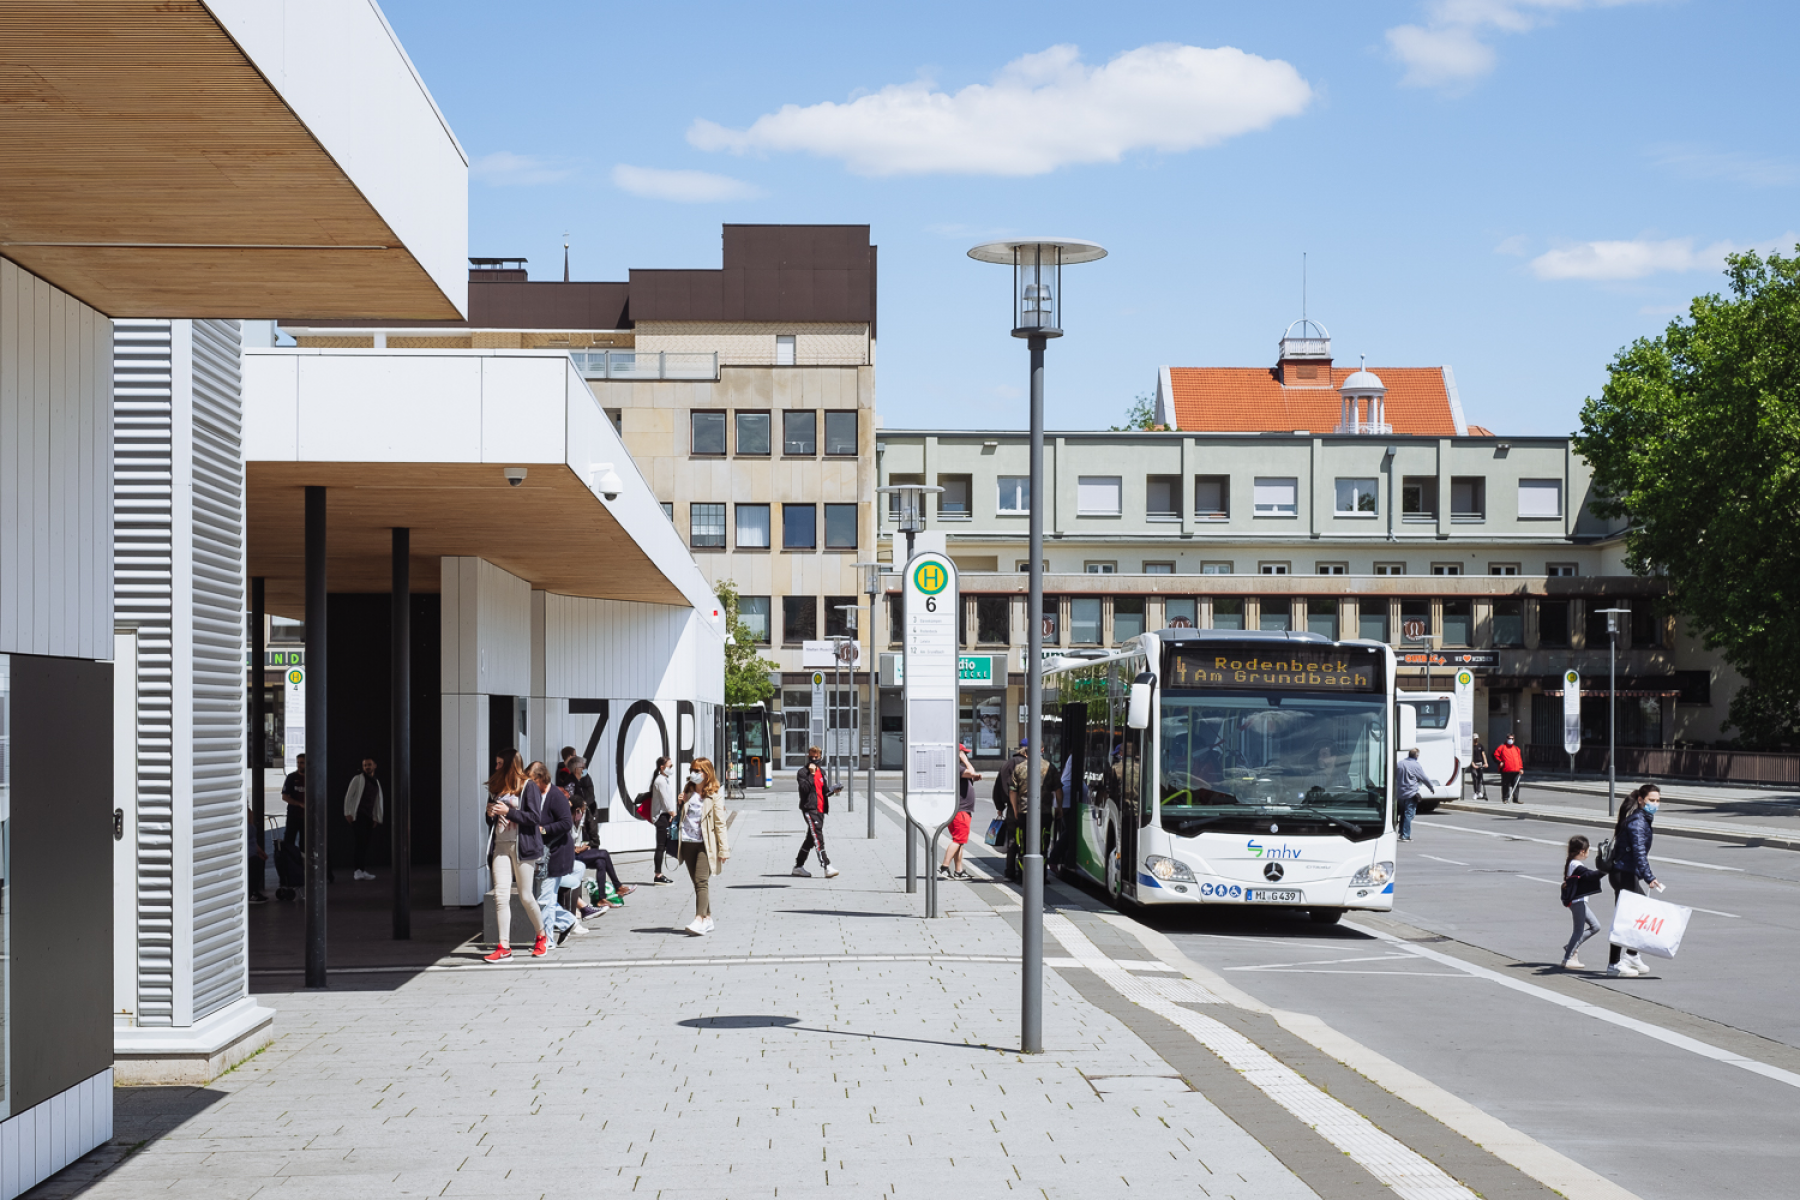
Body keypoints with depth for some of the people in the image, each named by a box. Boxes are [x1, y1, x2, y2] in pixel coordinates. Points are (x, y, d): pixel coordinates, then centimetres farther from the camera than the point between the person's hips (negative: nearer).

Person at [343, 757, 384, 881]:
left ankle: (362, 870, 10)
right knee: (361, 841, -15)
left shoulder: (377, 782, 17)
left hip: (369, 816, 7)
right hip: (359, 814, -7)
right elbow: (349, 795, -6)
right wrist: (348, 813, -12)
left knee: (367, 843, 5)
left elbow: (378, 801, 22)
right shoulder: (358, 779, -2)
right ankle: (359, 869, -19)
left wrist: (376, 818, 17)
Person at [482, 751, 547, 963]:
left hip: (522, 846, -5)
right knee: (500, 895, -6)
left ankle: (542, 937, 21)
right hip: (500, 846, 5)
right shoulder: (495, 788, 15)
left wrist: (508, 811, -17)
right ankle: (504, 947, -7)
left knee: (525, 896, -1)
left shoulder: (527, 787, -4)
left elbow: (534, 818, -10)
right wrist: (490, 814, 0)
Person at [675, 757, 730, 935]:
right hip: (687, 842, 6)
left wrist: (723, 849, -6)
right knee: (697, 882, 9)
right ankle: (707, 919, 17)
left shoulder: (714, 797, -3)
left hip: (705, 844, -6)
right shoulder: (688, 794, 14)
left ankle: (699, 921, -25)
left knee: (701, 881, -16)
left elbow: (720, 824, -4)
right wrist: (681, 804, 6)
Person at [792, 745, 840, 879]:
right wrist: (811, 774, -19)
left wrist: (832, 789, 5)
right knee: (818, 837, -16)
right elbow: (805, 788, -18)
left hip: (820, 809, 8)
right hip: (809, 809, -8)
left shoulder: (821, 772, 18)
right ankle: (826, 867, -23)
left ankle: (798, 866, 23)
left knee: (811, 839, 13)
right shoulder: (802, 772, -4)